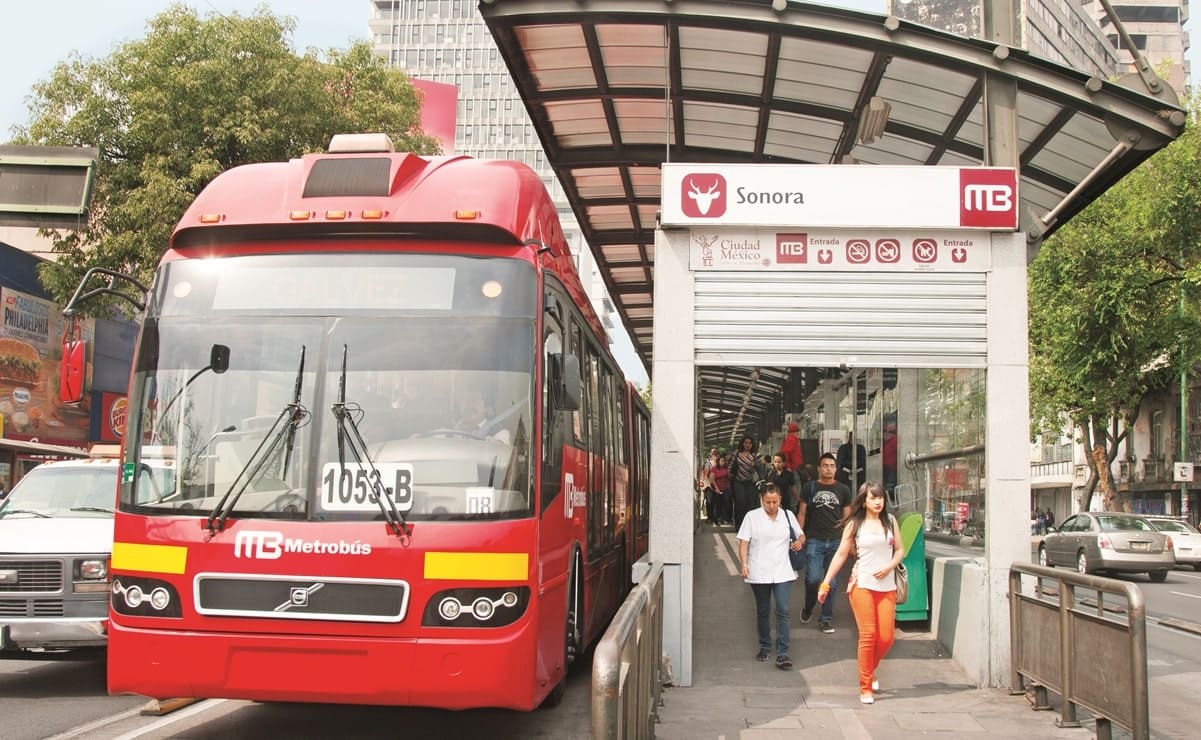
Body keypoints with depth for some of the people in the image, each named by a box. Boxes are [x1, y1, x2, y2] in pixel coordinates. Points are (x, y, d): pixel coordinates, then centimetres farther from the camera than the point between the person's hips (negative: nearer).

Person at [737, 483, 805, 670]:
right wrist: (744, 564, -15)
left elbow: (801, 535, 19)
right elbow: (743, 542, -3)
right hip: (759, 573, -1)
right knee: (762, 611, 12)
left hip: (782, 572, 1)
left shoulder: (787, 515, 6)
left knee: (783, 611, -9)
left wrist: (800, 541, -5)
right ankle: (765, 647, 28)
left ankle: (782, 653, -7)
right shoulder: (752, 517, -1)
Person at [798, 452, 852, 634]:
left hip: (836, 542, 1)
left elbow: (847, 517, 10)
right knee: (812, 578, -9)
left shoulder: (843, 490, 7)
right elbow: (802, 513, 7)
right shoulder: (809, 488, 4)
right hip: (814, 541, -1)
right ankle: (808, 607, 20)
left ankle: (826, 618, 15)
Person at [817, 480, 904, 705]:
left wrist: (889, 567, -8)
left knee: (886, 637, 0)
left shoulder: (890, 521, 9)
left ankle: (869, 671, 29)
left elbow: (900, 550, 12)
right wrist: (826, 583, -1)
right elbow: (841, 554, 3)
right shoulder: (854, 524, 2)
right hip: (862, 584, -3)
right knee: (868, 635, -8)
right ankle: (865, 687, 3)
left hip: (887, 586, 3)